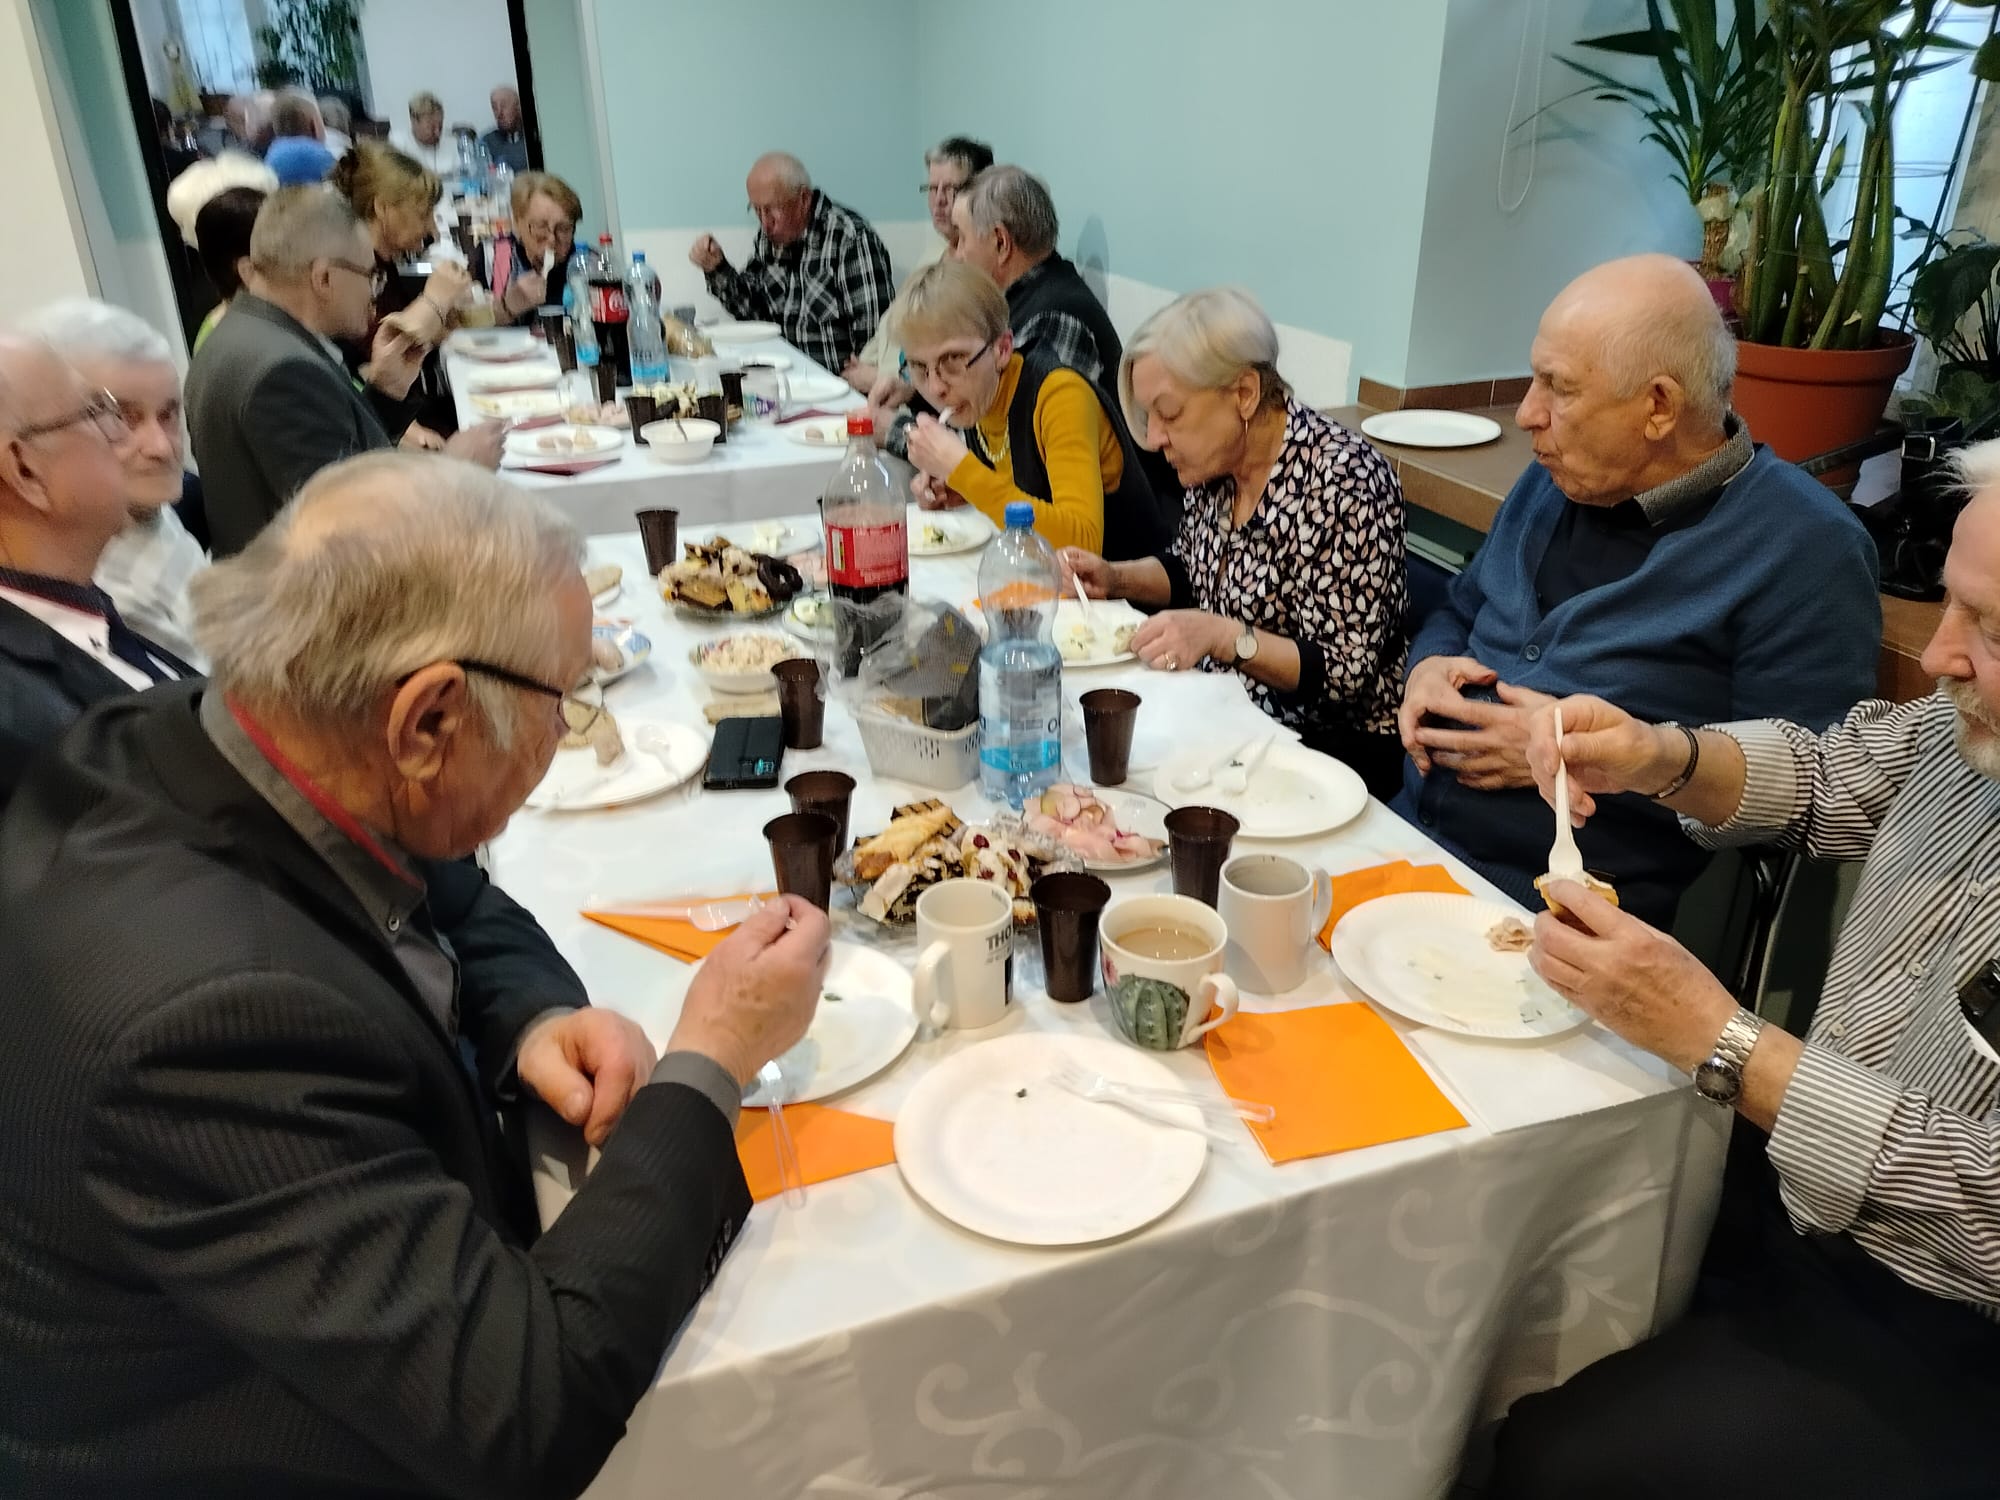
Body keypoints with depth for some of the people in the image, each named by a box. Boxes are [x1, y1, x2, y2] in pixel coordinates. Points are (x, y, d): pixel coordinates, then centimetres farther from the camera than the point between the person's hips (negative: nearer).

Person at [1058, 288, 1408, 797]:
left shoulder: (1345, 482, -21)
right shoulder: (1214, 461, 0)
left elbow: (1347, 675, -20)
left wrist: (1222, 636, -31)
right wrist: (1116, 578, 0)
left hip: (1328, 744, -7)